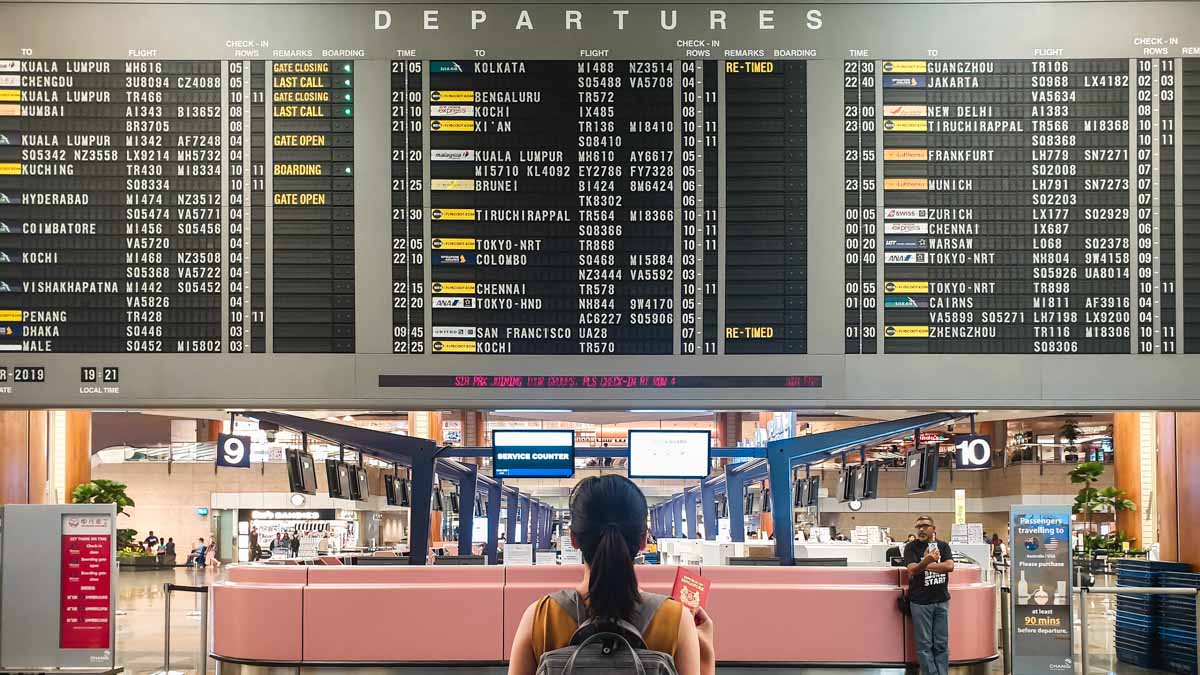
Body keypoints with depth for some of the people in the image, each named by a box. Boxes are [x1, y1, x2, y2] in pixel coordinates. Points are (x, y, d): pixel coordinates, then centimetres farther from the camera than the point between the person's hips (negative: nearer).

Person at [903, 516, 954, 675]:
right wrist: (926, 562, -36)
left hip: (941, 600, 3)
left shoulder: (943, 546, 7)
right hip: (920, 602, -3)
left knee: (942, 644, 6)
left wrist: (924, 566, -13)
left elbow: (949, 566, -9)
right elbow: (912, 570, -16)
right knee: (925, 645, -1)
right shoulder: (911, 547, -1)